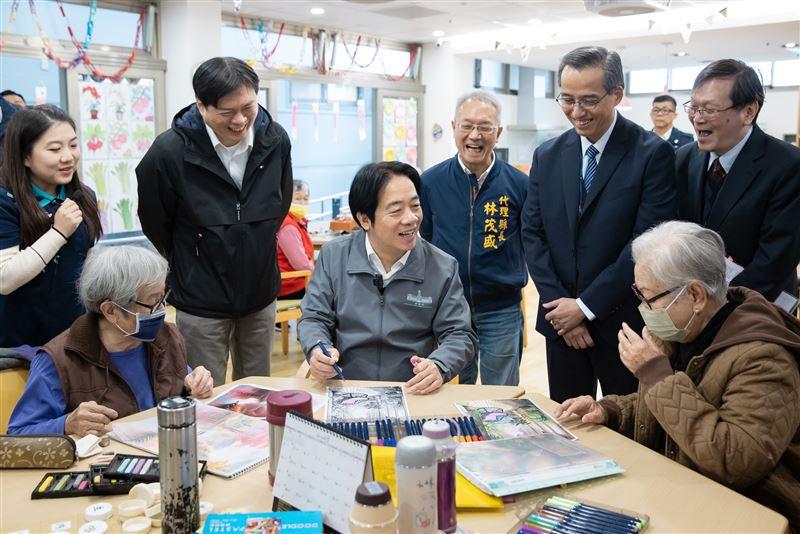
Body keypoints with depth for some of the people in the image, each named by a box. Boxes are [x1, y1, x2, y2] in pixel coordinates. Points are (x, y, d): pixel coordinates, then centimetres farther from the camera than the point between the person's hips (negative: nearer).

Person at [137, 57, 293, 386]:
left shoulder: (276, 140, -8)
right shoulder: (170, 152, -19)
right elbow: (154, 226, -3)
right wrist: (188, 270, 8)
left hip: (261, 297, 4)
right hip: (201, 305, -3)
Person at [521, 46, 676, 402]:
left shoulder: (653, 154, -9)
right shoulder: (547, 156, 5)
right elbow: (532, 234, 3)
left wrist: (586, 305, -14)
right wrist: (559, 305, -7)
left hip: (623, 323, -4)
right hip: (560, 321, 4)